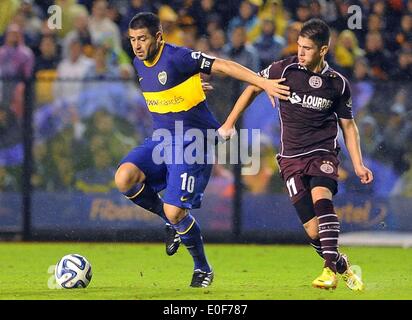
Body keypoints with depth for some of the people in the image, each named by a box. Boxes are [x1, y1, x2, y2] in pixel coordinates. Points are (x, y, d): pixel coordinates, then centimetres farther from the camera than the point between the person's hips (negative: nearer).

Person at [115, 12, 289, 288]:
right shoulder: (139, 64, 7)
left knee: (174, 211, -15)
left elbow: (224, 66, -20)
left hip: (192, 143, -7)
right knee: (124, 178, -19)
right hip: (161, 139, 7)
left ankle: (203, 269, 11)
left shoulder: (177, 57, -17)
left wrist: (264, 84, -26)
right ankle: (173, 222, 6)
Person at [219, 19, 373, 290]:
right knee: (314, 231, -10)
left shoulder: (338, 83, 2)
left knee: (321, 197, -32)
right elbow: (253, 88, 13)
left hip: (323, 153, 0)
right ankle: (343, 267, 15)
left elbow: (348, 125, 12)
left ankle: (330, 270, -35)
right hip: (292, 158, 0)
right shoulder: (284, 69, -3)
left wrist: (358, 165, 4)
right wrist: (230, 123, 13)